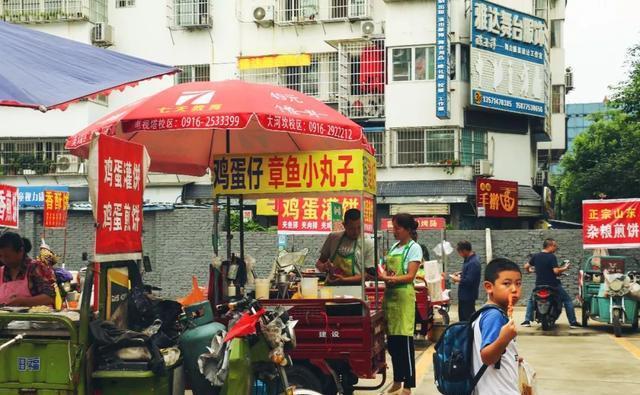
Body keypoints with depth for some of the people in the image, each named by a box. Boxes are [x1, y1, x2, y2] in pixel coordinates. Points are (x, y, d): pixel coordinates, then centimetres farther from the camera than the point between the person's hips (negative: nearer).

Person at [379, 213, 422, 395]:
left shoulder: (414, 248, -5)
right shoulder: (393, 247, 16)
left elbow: (410, 276, -12)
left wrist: (389, 278, -23)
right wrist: (380, 274, -5)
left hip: (403, 296, -7)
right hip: (389, 295, 7)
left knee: (405, 342, -6)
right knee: (392, 341, 9)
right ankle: (397, 379, 21)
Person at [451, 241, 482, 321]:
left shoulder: (473, 263, -25)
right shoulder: (469, 260, 7)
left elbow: (469, 281, -29)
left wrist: (458, 280, -14)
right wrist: (460, 275, 8)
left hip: (468, 296, -10)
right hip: (464, 295, 10)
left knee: (467, 318, -3)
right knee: (463, 316, 20)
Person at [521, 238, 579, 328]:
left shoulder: (535, 256, 1)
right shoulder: (552, 257, -14)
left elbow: (526, 266, 5)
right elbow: (556, 271, -23)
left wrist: (529, 270, 26)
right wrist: (565, 268, -6)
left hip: (539, 285, 4)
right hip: (552, 285, -4)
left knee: (531, 300, 26)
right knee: (567, 300, 10)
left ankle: (527, 320, 16)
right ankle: (572, 322, 6)